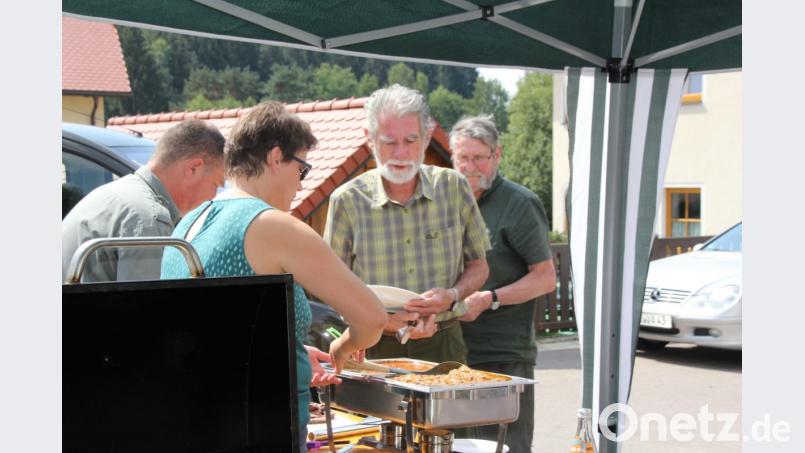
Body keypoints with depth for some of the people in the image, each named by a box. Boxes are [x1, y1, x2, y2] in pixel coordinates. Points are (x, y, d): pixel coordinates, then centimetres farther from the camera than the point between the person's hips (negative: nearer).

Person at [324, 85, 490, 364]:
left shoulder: (454, 187, 4)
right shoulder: (348, 200, -2)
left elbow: (478, 266, 13)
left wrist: (452, 296, -8)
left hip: (443, 345, 1)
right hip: (374, 349, -1)